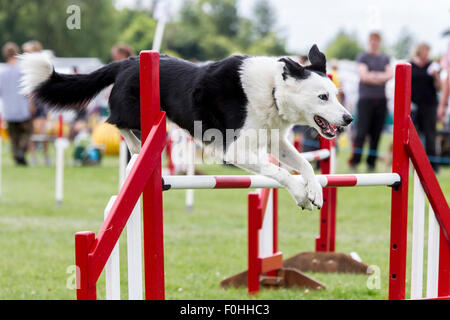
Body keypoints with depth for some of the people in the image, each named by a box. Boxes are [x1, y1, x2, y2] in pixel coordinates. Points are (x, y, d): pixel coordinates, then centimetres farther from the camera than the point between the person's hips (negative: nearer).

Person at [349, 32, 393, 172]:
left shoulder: (385, 59, 16)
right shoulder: (362, 57, 3)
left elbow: (390, 75, 2)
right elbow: (364, 76, -9)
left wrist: (375, 75, -11)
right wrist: (381, 78, -5)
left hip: (381, 99, 4)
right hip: (366, 98, -4)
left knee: (376, 133, 3)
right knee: (362, 131, -10)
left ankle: (371, 162, 8)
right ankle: (354, 161, -7)